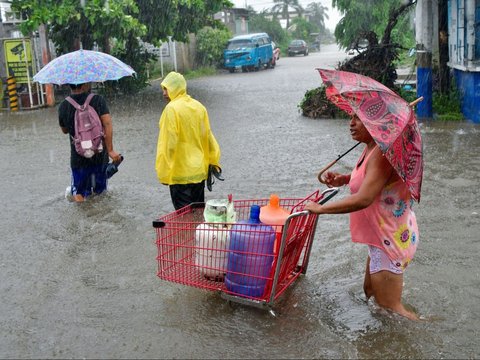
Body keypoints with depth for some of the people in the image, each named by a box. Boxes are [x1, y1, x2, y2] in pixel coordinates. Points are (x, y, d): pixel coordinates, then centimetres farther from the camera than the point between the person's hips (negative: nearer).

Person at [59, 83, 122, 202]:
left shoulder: (63, 107, -3)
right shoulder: (98, 100, -10)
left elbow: (65, 130, 11)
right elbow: (107, 124, -21)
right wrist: (110, 150, -23)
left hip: (78, 157, 1)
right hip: (100, 154, -1)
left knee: (79, 196, 12)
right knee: (100, 190, 20)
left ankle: (74, 192, -11)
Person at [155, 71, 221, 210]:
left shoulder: (172, 108, -14)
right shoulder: (198, 106, 6)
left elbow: (168, 143, -17)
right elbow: (208, 136, 12)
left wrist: (164, 172, -12)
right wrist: (213, 161, 19)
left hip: (180, 173, -7)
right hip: (199, 170, 7)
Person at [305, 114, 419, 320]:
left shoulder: (382, 154, -28)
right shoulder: (371, 149, 3)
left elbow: (363, 199, -37)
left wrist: (321, 208, -27)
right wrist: (342, 179, 1)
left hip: (391, 238, -10)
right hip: (383, 235, 10)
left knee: (389, 307, 1)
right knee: (370, 292, 26)